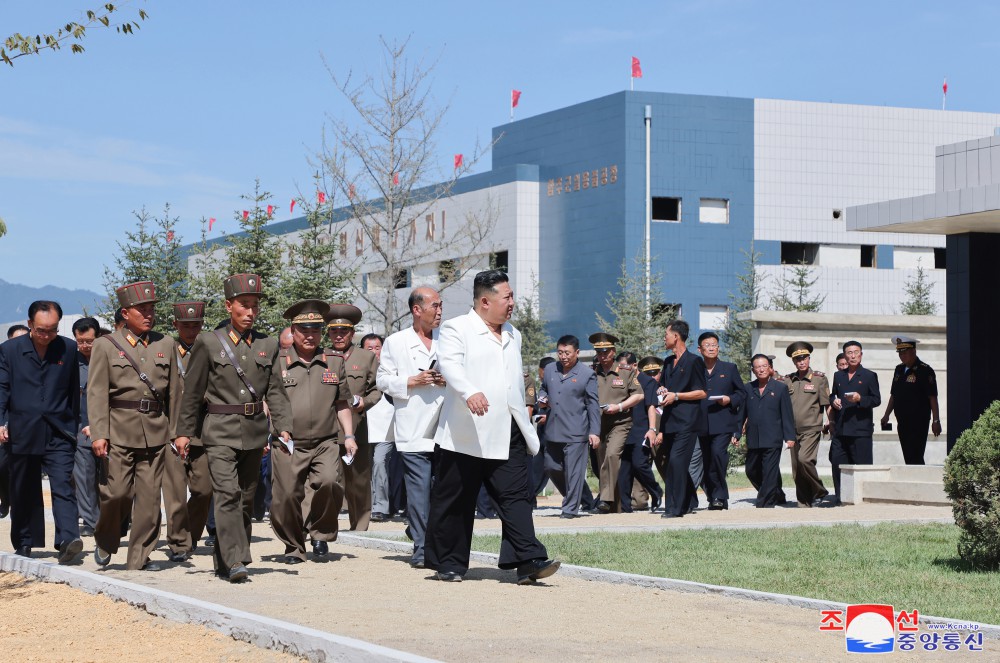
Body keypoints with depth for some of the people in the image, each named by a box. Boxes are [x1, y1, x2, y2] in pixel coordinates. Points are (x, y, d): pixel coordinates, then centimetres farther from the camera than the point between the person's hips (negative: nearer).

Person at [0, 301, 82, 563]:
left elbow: (74, 391, 11)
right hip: (22, 433, 1)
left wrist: (74, 427, 12)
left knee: (63, 486, -14)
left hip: (58, 434, -1)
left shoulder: (68, 349, 5)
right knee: (24, 492, 9)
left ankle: (67, 541, -23)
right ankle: (23, 544, 21)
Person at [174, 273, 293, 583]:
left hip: (254, 432, 4)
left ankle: (224, 562, 19)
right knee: (227, 493, -17)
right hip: (220, 431, -4)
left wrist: (283, 428, -4)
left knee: (246, 498, 8)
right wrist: (184, 432, 2)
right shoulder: (208, 343, 0)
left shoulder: (269, 345, 9)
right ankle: (235, 561, -22)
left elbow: (276, 391, 9)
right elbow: (192, 392, 3)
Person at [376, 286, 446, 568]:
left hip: (446, 428, 3)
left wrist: (449, 380, -2)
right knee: (418, 490, -6)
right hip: (413, 431, -3)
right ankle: (421, 548, 0)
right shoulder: (395, 342, 7)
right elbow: (383, 380, 5)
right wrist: (412, 381, -8)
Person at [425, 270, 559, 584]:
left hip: (507, 434, 5)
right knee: (454, 500, 2)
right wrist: (470, 392, -37)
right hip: (466, 435, -5)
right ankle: (448, 563, 13)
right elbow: (450, 365, -19)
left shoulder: (513, 336, 20)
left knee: (515, 496, -6)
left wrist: (526, 425, 25)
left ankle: (528, 561, -13)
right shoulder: (456, 329, -1)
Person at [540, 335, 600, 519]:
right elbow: (543, 389, 27)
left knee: (573, 470, -6)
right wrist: (542, 398, 2)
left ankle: (570, 508, 1)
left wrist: (594, 432, -8)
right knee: (552, 467, 10)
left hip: (576, 432, -5)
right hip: (552, 430, 5)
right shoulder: (549, 370, 10)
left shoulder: (587, 374, -2)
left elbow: (593, 405, -2)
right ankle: (573, 496, 30)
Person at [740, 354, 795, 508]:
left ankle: (765, 503, -3)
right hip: (753, 440, 4)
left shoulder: (780, 388, 4)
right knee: (752, 471, 10)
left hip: (772, 439, -4)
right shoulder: (748, 389, 11)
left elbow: (787, 415, 1)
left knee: (769, 472, -8)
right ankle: (777, 495, 27)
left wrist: (789, 437, -5)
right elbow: (742, 413, 13)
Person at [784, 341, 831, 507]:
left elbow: (827, 404, 1)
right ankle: (804, 504, 12)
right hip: (793, 430, 4)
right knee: (796, 470, 4)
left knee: (804, 459, -23)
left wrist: (832, 424, -3)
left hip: (811, 429, -4)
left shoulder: (819, 378, 2)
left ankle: (819, 491, -5)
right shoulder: (787, 380, 10)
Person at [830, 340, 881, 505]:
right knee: (838, 464, 0)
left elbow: (876, 399, -1)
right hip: (841, 430, 4)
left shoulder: (869, 376, 4)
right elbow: (832, 395, 28)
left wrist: (860, 399, -17)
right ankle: (841, 498, 7)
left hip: (861, 430, -4)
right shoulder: (838, 376, 19)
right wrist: (833, 401, 5)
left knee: (862, 465, -4)